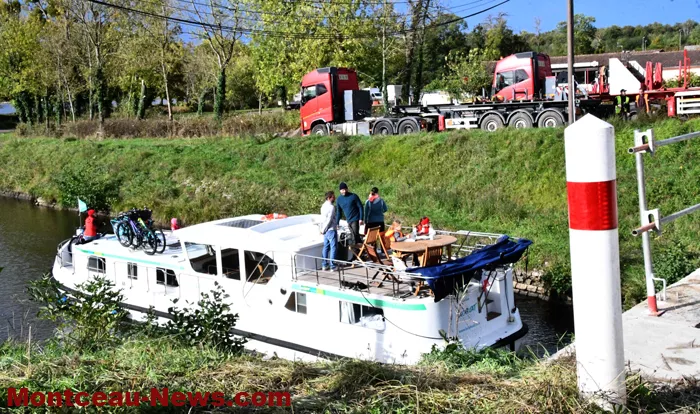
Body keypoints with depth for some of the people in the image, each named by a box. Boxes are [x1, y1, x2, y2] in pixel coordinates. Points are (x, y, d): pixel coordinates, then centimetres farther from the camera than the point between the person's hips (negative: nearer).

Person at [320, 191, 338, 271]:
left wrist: (322, 229, 12)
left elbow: (322, 219, 11)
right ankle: (332, 266, 0)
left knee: (326, 247, 13)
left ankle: (324, 265, 16)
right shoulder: (331, 207, -16)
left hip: (325, 231, 8)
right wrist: (323, 230, -10)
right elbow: (329, 220, -18)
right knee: (333, 247, -2)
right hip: (331, 230, -8)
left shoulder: (323, 206, 10)